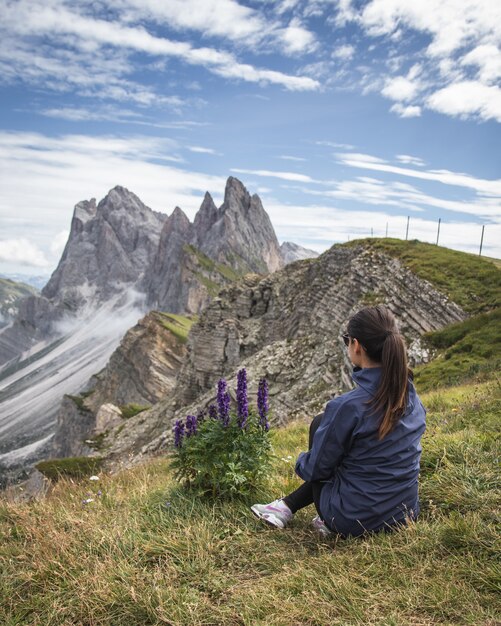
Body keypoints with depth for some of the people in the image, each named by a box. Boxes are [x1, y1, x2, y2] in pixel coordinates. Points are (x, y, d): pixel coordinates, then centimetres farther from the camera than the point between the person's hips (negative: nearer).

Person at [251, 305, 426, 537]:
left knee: (320, 425, 11)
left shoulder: (347, 406, -25)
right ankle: (288, 505, 21)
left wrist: (301, 462, 11)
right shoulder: (413, 399, -5)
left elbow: (315, 468, -13)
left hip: (355, 522, -5)